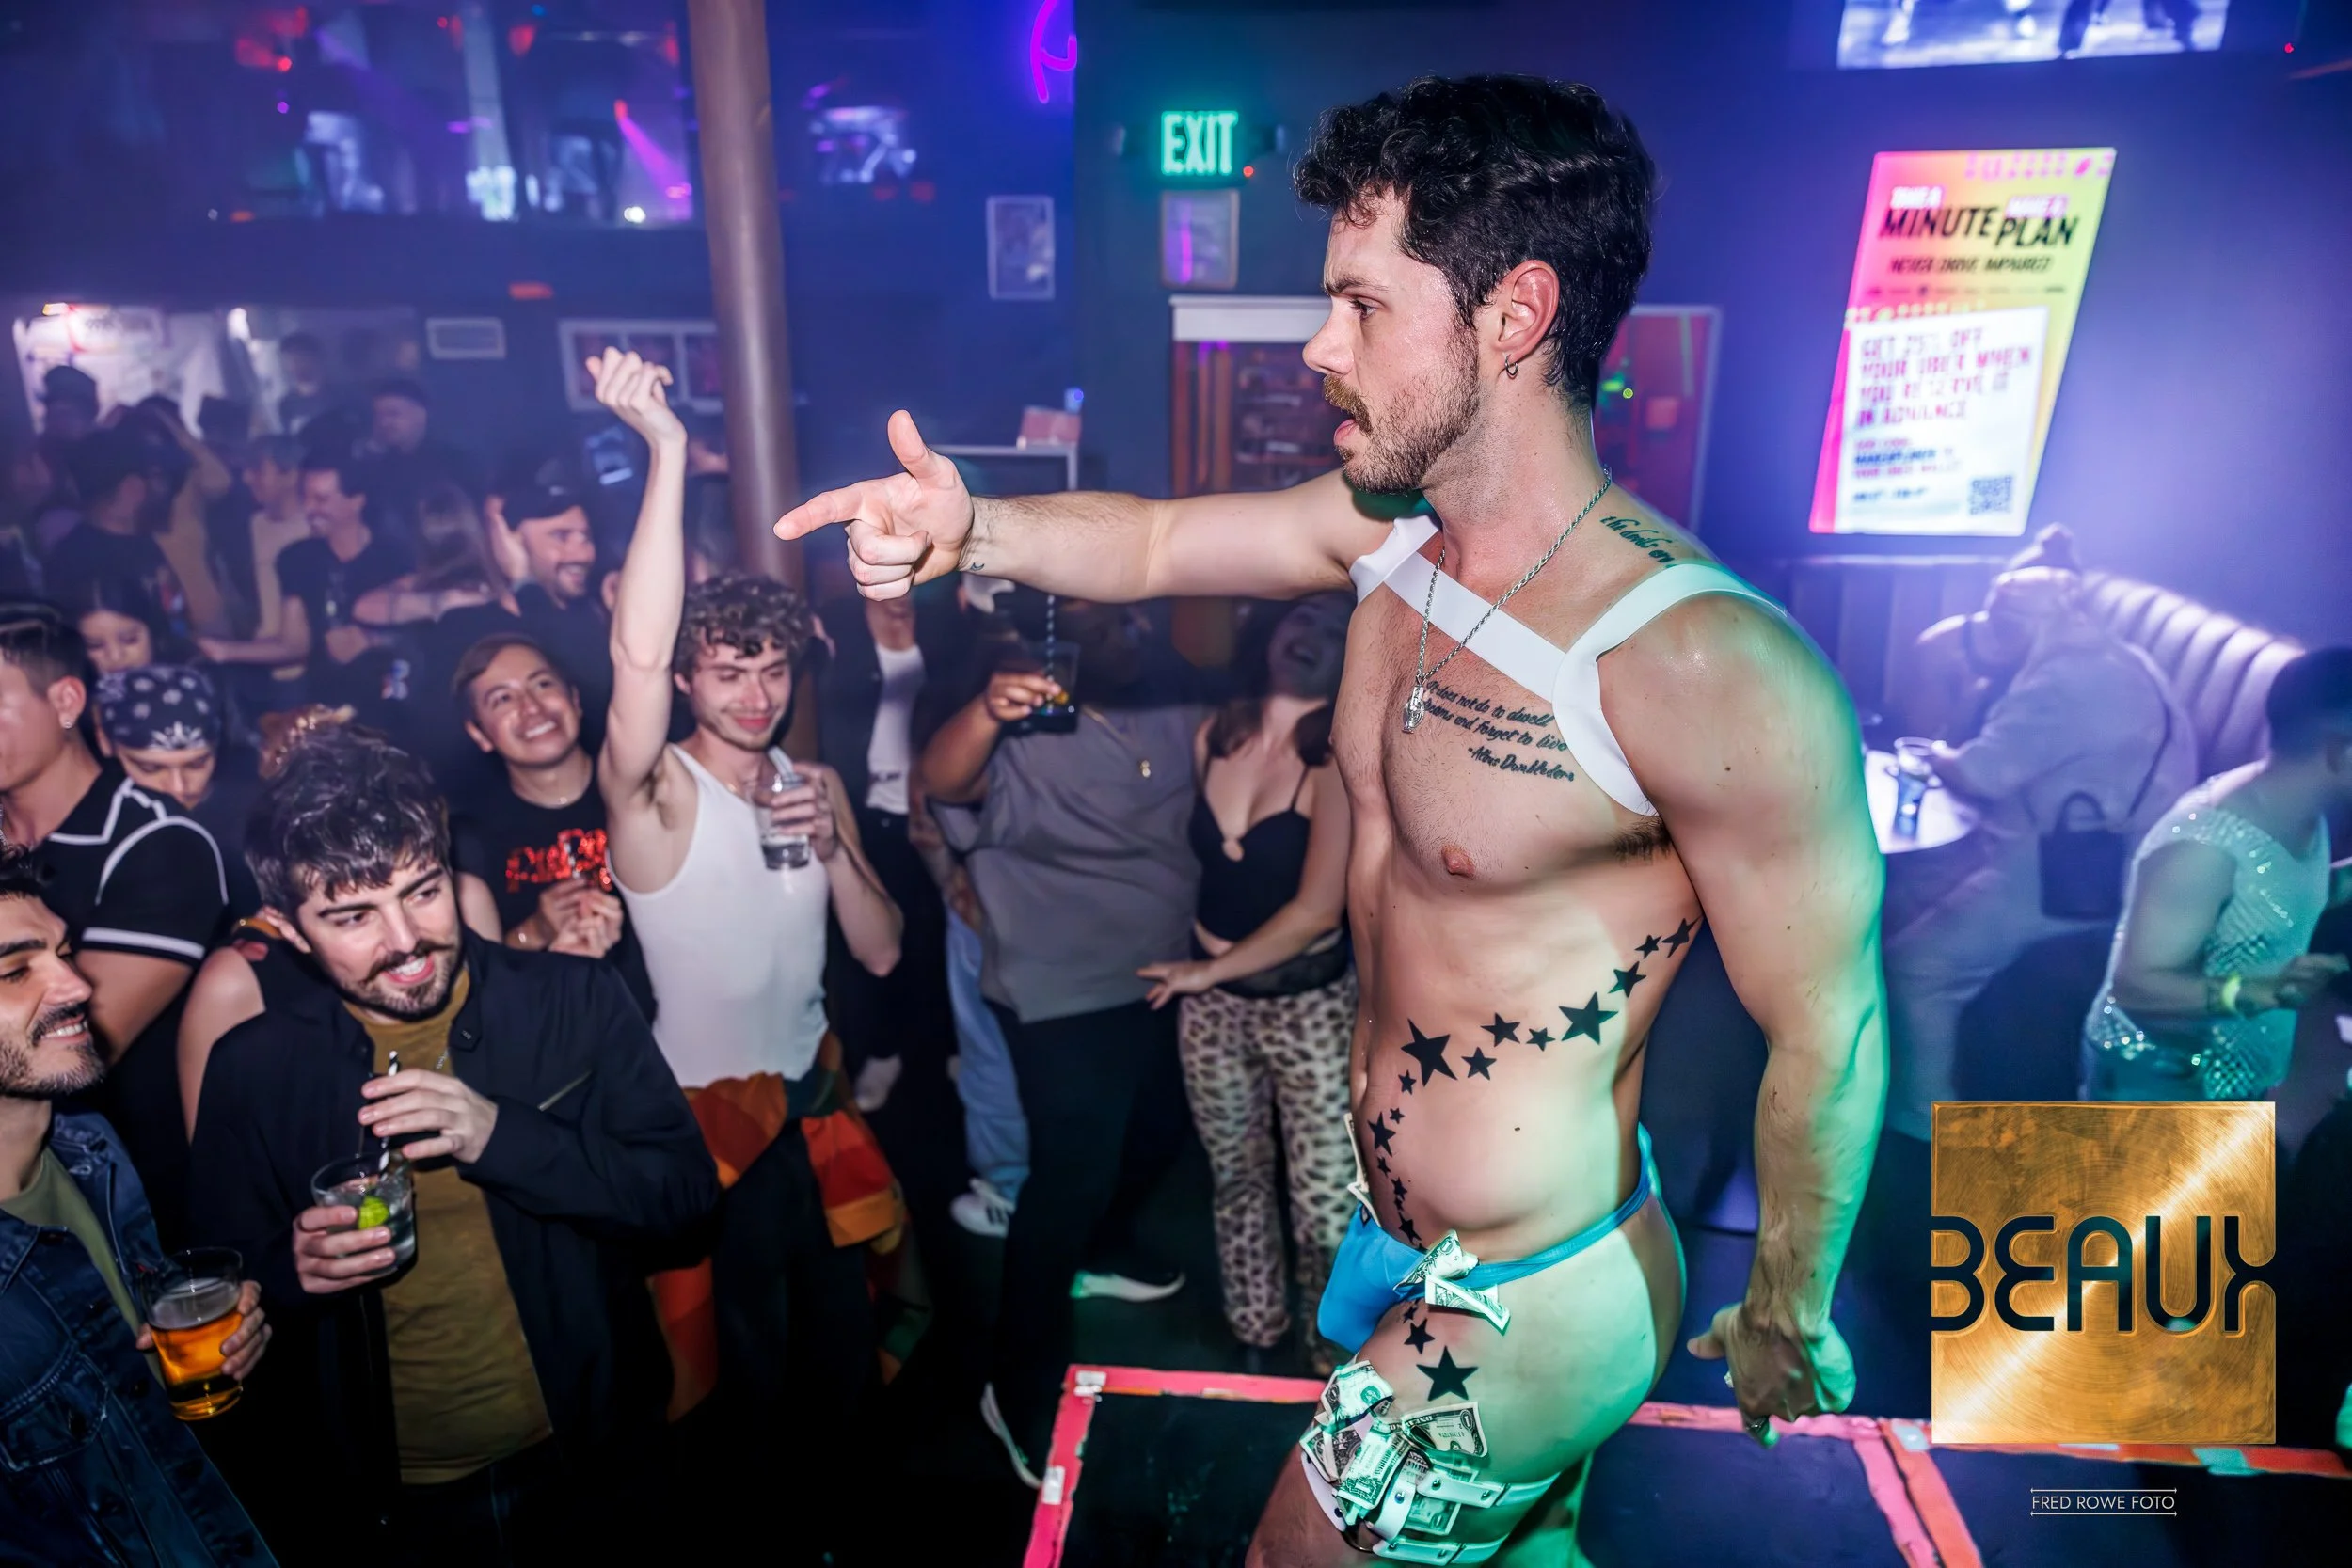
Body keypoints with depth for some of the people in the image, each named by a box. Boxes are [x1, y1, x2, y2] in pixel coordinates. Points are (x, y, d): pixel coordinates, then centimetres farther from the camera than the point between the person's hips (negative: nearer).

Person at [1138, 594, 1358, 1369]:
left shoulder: (1338, 758, -17)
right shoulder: (1214, 736, -2)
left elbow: (1317, 909, -20)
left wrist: (1212, 969, -11)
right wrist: (1201, 976, 8)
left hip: (1308, 1007, -4)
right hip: (1209, 1001, 5)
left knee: (1325, 1207, 2)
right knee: (1236, 1181, 19)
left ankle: (1336, 1355, 28)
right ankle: (1255, 1336, 41)